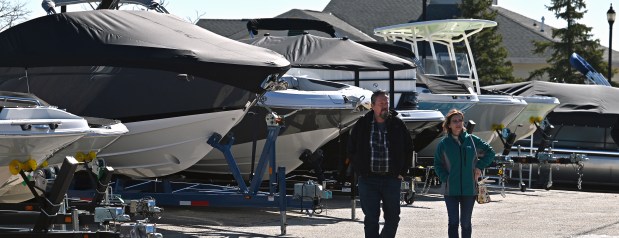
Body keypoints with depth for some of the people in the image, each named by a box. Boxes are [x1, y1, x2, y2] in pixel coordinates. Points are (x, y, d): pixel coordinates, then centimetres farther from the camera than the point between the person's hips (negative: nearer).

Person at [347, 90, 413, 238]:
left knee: (393, 218, 6)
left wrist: (402, 171, 6)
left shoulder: (397, 125, 3)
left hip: (392, 180, 1)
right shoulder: (362, 125, 3)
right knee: (371, 219, -1)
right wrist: (359, 171, 3)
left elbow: (409, 148, 13)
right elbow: (351, 149, 12)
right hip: (368, 180, -1)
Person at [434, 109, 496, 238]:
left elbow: (490, 152, 13)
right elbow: (438, 164, 6)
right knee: (453, 222, -3)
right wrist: (445, 178, -8)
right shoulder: (444, 144, 1)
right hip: (451, 190, -1)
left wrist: (480, 166, 2)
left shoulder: (472, 140, 3)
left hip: (469, 189, 1)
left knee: (465, 222, 8)